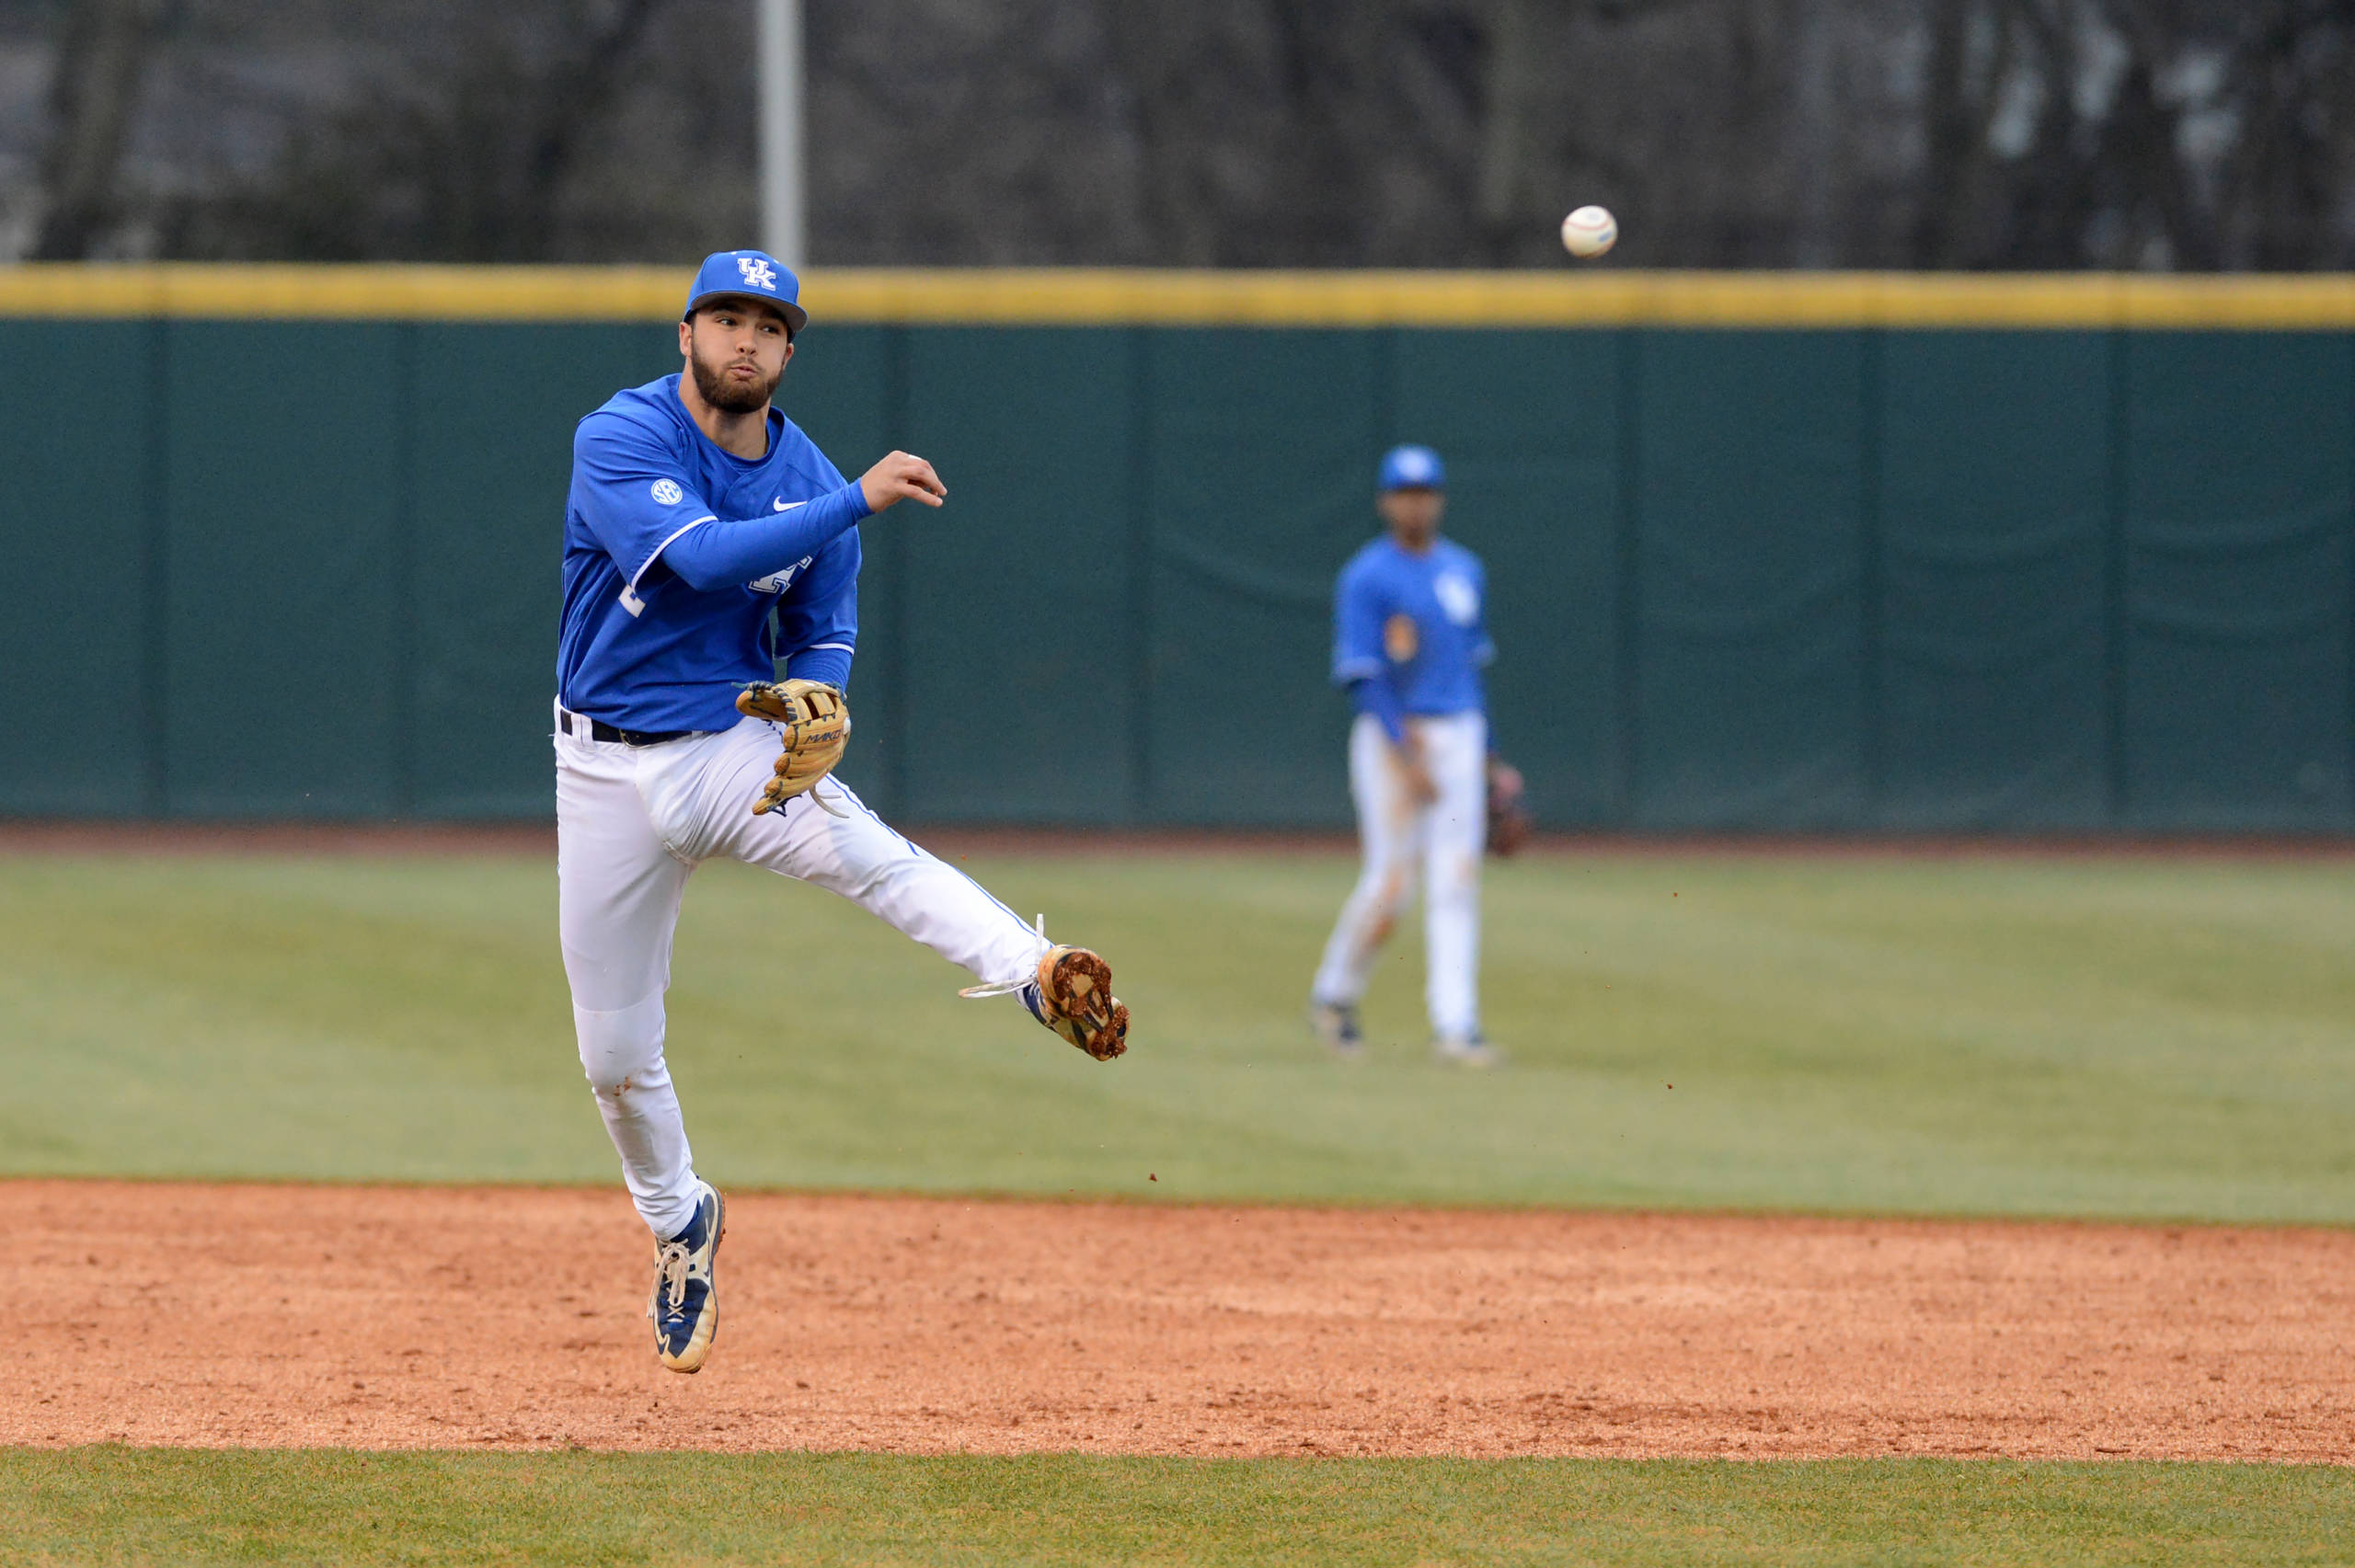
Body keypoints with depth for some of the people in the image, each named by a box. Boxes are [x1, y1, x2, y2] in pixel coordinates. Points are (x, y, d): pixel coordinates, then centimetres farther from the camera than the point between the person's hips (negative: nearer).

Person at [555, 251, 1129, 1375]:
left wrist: (818, 703, -16)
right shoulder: (621, 440, -14)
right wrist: (861, 500, -32)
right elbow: (704, 558, -30)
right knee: (615, 1055, 8)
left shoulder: (806, 477, 0)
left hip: (736, 750, 1)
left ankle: (1039, 977, -57)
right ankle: (678, 1221, 36)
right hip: (610, 769, -1)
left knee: (862, 852, -33)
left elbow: (825, 631, 9)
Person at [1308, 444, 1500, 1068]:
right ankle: (1334, 995, 18)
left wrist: (1484, 754, 19)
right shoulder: (1366, 578, -9)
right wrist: (1406, 754, -21)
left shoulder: (1465, 571, 12)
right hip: (1390, 737, -5)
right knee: (1390, 884, -6)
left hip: (1458, 736, 5)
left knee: (1456, 882, -2)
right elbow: (1362, 675, -14)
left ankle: (1455, 1027, -5)